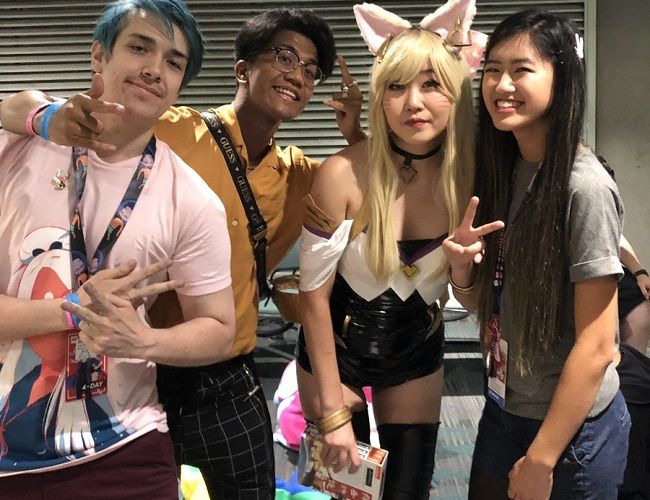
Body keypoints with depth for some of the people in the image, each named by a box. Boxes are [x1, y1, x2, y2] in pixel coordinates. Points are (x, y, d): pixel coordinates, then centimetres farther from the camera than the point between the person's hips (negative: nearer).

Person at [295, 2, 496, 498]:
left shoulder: (469, 176, -16)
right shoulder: (345, 174, -26)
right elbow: (314, 294, -16)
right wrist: (332, 411, -12)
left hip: (417, 356, 2)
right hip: (337, 347, -2)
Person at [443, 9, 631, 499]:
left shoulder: (585, 187, -21)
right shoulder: (501, 170, 2)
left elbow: (596, 345, -20)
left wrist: (540, 459, -16)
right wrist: (461, 262, -12)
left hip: (573, 427, -7)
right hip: (504, 409, 7)